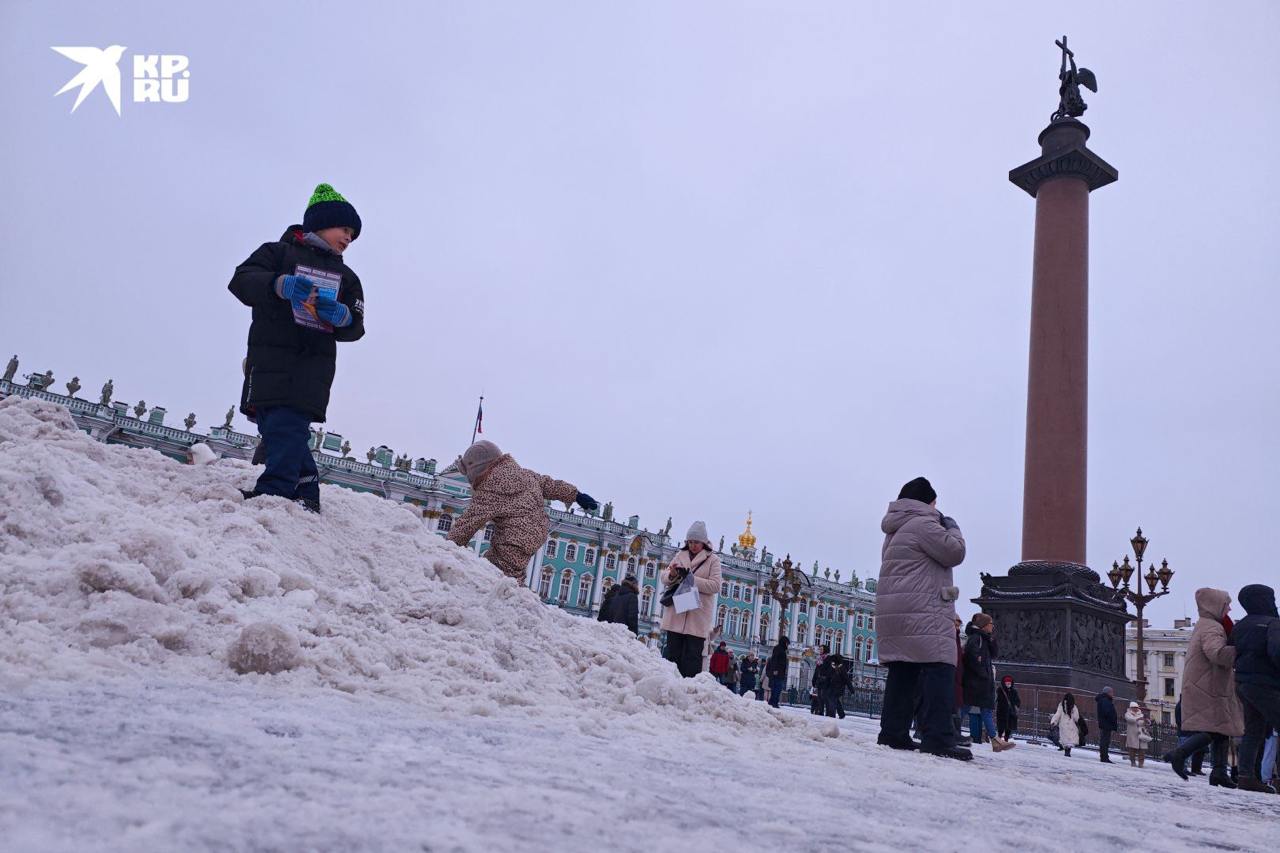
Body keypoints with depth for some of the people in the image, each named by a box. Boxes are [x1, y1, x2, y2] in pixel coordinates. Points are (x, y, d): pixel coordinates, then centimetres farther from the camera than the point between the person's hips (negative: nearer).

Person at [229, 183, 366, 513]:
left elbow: (354, 329, 14)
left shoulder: (346, 277, 24)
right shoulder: (279, 252, 13)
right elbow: (242, 280, -3)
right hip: (270, 356, -1)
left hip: (314, 365, 1)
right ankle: (305, 491, 0)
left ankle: (275, 492, -25)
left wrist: (342, 316, -10)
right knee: (277, 426, -7)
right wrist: (281, 285, -21)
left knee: (289, 426, -16)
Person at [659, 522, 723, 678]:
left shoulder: (712, 560, 2)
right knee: (673, 653, 4)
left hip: (697, 617, -4)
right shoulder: (680, 556, 14)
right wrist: (672, 575, -11)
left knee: (692, 657, -5)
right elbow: (664, 577, 12)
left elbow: (715, 585, -7)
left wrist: (691, 579, -16)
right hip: (676, 614, 4)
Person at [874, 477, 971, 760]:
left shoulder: (896, 531, 25)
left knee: (902, 672, 9)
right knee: (939, 669, -12)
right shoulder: (923, 523, -7)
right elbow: (954, 552, -10)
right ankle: (938, 737, -18)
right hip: (921, 612, -10)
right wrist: (952, 528, 9)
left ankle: (893, 732, 9)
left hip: (893, 612, 10)